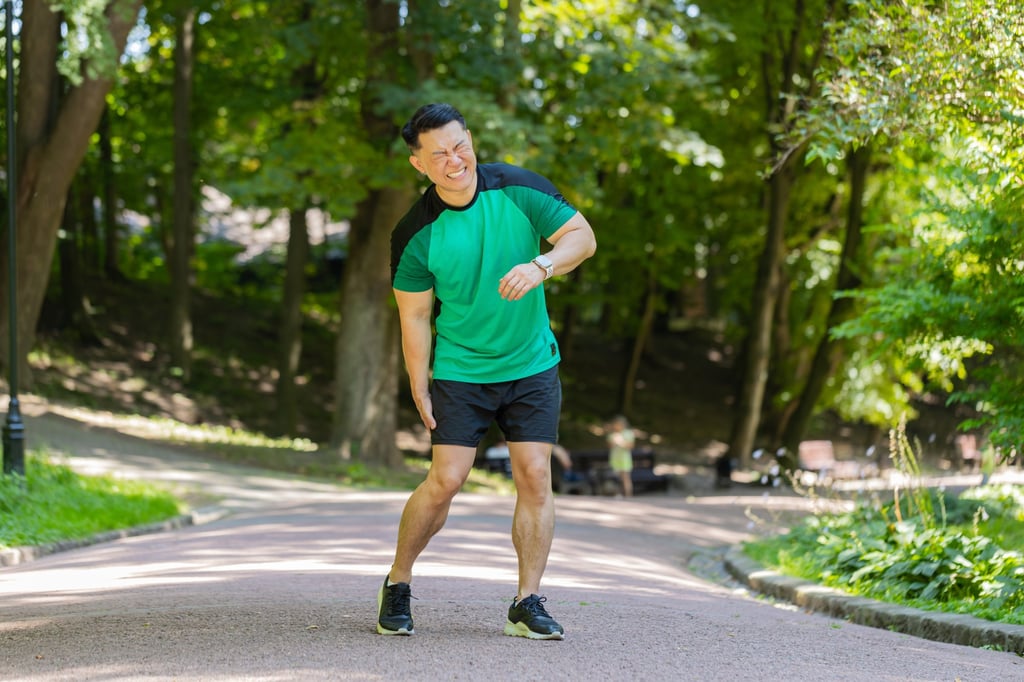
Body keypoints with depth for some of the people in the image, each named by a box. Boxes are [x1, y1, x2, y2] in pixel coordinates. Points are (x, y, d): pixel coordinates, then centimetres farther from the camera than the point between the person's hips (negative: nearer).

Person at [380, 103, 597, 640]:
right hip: (459, 370, -1)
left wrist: (540, 265, -28)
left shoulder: (520, 189, -10)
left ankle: (527, 604, 4)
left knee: (534, 476, -5)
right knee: (446, 480, -8)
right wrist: (420, 391, -6)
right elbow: (415, 316, -5)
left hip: (532, 365, 2)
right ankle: (397, 584, 13)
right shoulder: (415, 234, -12)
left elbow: (582, 236, -9)